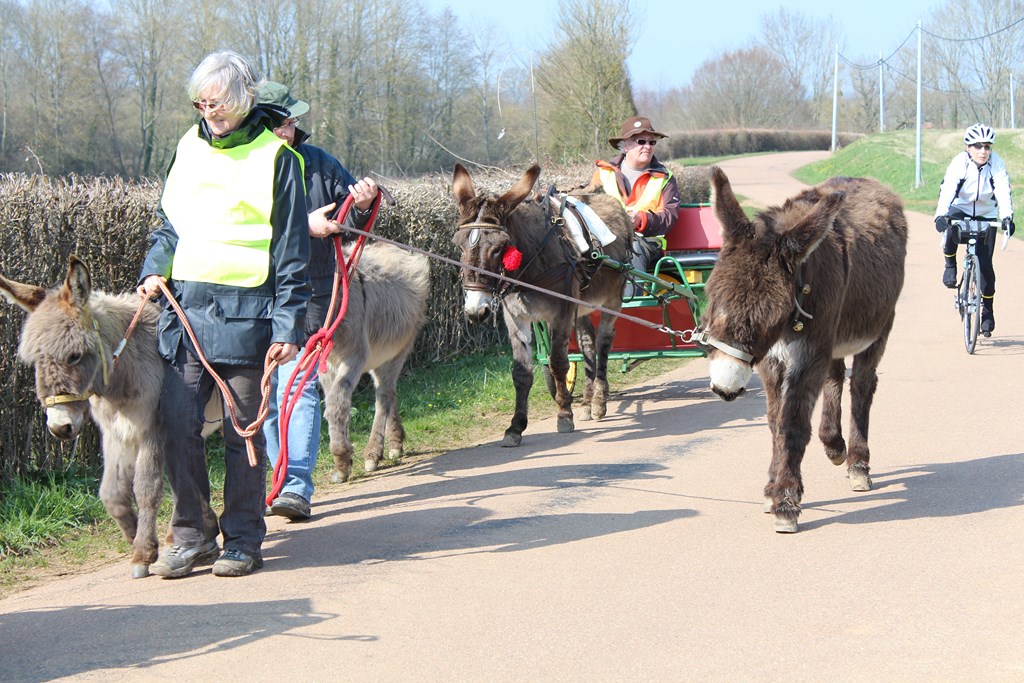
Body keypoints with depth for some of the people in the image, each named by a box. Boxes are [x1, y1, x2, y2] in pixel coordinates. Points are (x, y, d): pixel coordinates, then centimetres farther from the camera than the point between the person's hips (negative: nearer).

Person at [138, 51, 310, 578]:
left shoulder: (274, 156, -1)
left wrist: (287, 325, -7)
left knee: (243, 429, 2)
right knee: (177, 424, -1)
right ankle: (192, 537, 10)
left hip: (244, 312, -4)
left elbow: (290, 248, -2)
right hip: (185, 309, 4)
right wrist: (154, 270, 3)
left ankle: (243, 541, 13)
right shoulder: (190, 147, 13)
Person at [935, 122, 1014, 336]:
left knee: (985, 264, -7)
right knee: (951, 229, -37)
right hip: (960, 209, -1)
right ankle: (950, 265, -7)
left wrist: (1007, 217, -48)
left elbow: (1003, 191, -30)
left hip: (986, 215, 1)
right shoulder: (959, 163, -23)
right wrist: (941, 215, -52)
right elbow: (947, 190, -35)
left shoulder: (997, 164, -19)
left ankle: (987, 310, 11)